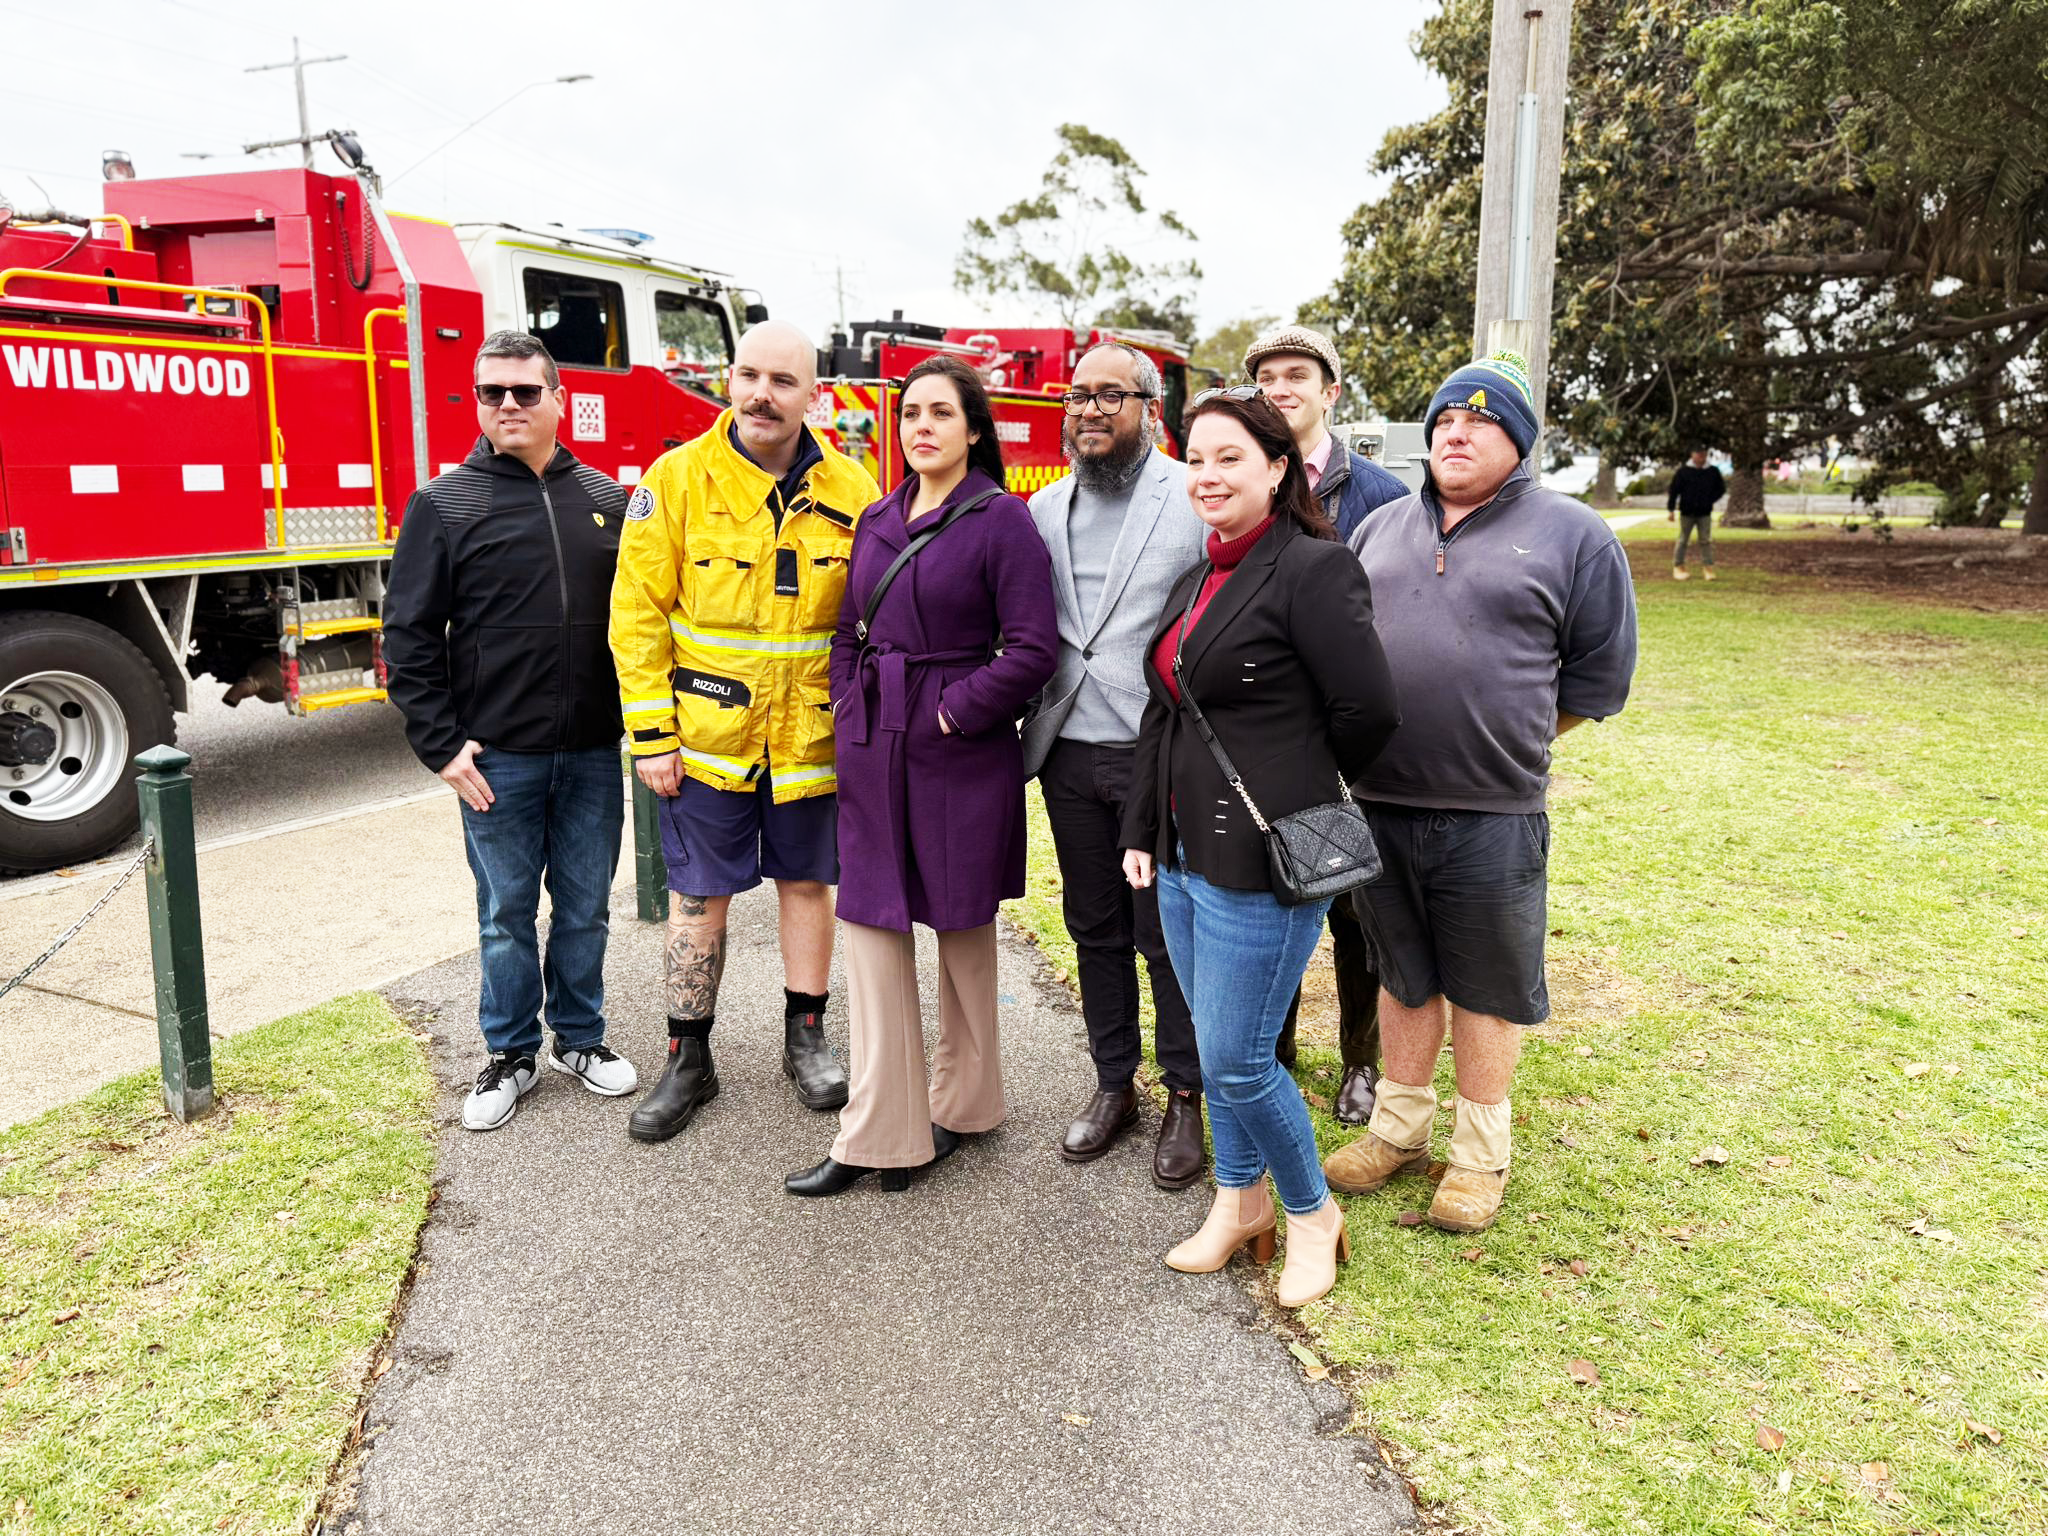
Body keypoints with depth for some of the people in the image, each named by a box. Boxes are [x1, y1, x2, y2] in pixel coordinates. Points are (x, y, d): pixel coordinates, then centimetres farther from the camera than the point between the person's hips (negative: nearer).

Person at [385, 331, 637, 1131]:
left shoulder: (606, 500, 7)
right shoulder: (445, 504, -2)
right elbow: (408, 636, -2)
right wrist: (440, 743, -8)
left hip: (592, 753, 3)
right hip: (498, 757, -2)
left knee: (585, 907, 13)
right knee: (507, 914, 9)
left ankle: (580, 1038, 30)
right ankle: (512, 1055, 25)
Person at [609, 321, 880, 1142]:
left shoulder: (850, 489, -1)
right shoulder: (677, 478, -6)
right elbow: (639, 613, -6)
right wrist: (652, 736, -9)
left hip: (810, 735, 2)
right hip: (706, 734, -1)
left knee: (807, 882, 13)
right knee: (699, 894, 7)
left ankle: (806, 1036, 31)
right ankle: (688, 1060, 22)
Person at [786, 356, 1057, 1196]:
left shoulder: (1001, 519, -7)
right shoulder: (878, 520, 12)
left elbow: (1031, 649, -13)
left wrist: (954, 712, -14)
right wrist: (848, 709, 5)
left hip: (960, 749, -5)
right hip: (875, 749, 6)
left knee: (963, 926, 9)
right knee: (872, 925, 4)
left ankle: (961, 1105, 29)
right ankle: (879, 1132, 12)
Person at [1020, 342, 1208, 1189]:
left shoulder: (1196, 499, -4)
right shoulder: (1044, 508, 12)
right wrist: (1027, 715, 8)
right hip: (1069, 753, 5)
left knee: (1169, 937, 4)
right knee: (1095, 929, 14)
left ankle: (1185, 1100, 20)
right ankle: (1113, 1085, 30)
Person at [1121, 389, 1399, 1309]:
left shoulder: (1312, 569, -13)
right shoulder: (1196, 580, 13)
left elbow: (1368, 714, -15)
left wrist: (1298, 794, 1)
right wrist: (1141, 830, 13)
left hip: (1262, 859, -8)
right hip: (1184, 851, 8)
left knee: (1236, 1061, -1)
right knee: (1213, 1048, 18)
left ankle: (1312, 1213, 24)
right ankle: (1240, 1201, 37)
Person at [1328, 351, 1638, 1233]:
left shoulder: (1574, 537, -1)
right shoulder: (1383, 527, 12)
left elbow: (1596, 677, 1)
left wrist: (1506, 742, 4)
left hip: (1492, 814, -4)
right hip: (1378, 801, 4)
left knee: (1485, 986, 9)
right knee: (1402, 975, 17)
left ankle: (1479, 1156, 26)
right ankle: (1399, 1130, 34)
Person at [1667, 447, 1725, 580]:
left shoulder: (1713, 472, 3)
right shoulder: (1684, 471, -4)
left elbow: (1721, 489, 13)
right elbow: (1674, 490, -4)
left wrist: (1709, 500, -1)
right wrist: (1670, 510, -7)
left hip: (1705, 513, 2)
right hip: (1687, 512, -2)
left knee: (1706, 540, 1)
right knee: (1683, 540, 6)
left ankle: (1708, 568, 6)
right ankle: (1678, 567, 16)